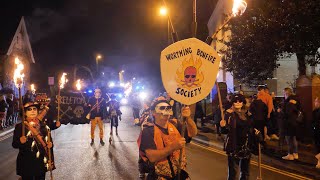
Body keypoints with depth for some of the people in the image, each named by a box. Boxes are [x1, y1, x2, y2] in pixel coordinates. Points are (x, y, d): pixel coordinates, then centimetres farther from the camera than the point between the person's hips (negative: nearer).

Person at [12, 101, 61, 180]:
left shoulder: (43, 124, 3)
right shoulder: (20, 126, -8)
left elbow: (49, 140, 10)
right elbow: (14, 144, -10)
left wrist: (50, 144, -11)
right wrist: (20, 141, -30)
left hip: (42, 162, 4)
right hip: (27, 163, -3)